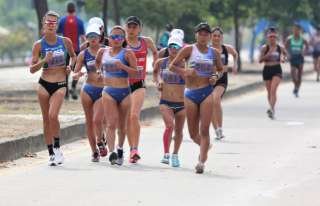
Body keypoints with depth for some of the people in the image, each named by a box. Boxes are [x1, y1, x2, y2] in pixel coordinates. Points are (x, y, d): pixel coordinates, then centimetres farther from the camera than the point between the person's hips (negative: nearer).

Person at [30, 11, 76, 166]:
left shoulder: (65, 41, 0)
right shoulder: (39, 45, -2)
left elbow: (73, 56, 20)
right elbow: (32, 69, -3)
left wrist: (70, 66, 0)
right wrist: (44, 60, -19)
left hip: (60, 85, -1)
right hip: (44, 84, 1)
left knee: (53, 115, -20)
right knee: (46, 119, 6)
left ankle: (57, 148, -3)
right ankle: (51, 153, 15)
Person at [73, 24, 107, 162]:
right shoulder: (83, 54, 4)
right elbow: (74, 74, 5)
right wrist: (77, 75, -18)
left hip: (103, 90, -2)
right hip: (88, 89, 2)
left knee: (97, 120, -17)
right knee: (89, 121, 5)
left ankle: (100, 142, 11)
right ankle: (94, 151, 16)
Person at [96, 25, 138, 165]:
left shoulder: (127, 53, -4)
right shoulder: (103, 52, 7)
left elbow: (136, 71, -11)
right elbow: (97, 62, 29)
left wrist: (122, 66, -22)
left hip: (124, 92, -1)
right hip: (108, 91, 1)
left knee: (122, 124, 11)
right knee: (111, 123, -12)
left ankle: (120, 149, 33)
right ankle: (112, 152, -23)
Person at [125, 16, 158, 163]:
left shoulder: (146, 41, 5)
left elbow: (155, 52, 24)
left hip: (138, 84, 0)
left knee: (134, 116, -17)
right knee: (127, 118, 6)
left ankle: (135, 149, -19)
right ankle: (132, 149, 17)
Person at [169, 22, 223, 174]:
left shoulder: (214, 52, 6)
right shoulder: (189, 49, 0)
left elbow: (221, 69, 19)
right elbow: (172, 66, -1)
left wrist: (216, 77, -2)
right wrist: (184, 71, -19)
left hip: (207, 92, 0)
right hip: (190, 93, 0)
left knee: (204, 130, -10)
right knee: (193, 133, 7)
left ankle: (202, 162, -8)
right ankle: (205, 147, 37)